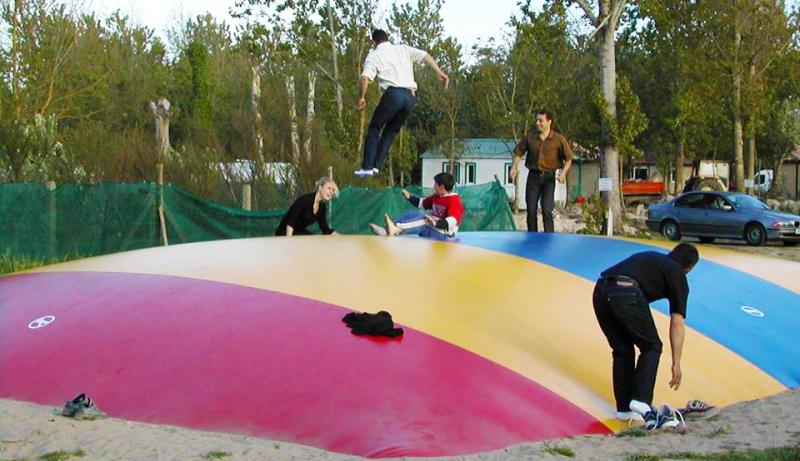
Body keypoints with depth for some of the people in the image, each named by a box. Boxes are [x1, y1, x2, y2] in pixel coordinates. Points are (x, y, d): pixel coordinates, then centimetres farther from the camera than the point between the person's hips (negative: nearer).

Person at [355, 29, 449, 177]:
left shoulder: (374, 55, 10)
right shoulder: (404, 49, 21)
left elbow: (365, 78, -6)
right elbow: (425, 56, 8)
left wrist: (362, 98, 4)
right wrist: (439, 72, 0)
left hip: (394, 94, -4)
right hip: (411, 96, 4)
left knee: (374, 128, 9)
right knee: (391, 131, 17)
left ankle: (367, 166, -1)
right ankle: (377, 165, 8)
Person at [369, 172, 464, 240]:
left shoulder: (455, 201, -14)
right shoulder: (436, 197, 15)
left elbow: (452, 221, -29)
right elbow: (422, 203, 30)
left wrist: (436, 223, -44)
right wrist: (410, 197, 15)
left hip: (443, 234, -9)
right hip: (431, 228, 9)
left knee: (423, 219, -35)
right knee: (409, 215, -4)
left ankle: (396, 229, -56)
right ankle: (386, 231, -28)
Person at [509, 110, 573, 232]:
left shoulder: (559, 139, -4)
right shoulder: (529, 138, 3)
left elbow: (568, 158, 0)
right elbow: (518, 153, 11)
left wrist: (563, 172, -15)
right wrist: (514, 167, -3)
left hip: (549, 177, -3)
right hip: (533, 176, 3)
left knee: (547, 210, -11)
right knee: (531, 210, 3)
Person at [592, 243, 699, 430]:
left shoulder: (651, 258, 36)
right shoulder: (677, 275, 18)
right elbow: (676, 324, 12)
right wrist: (676, 363, 14)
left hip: (600, 290, 6)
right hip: (626, 295, -6)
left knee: (622, 351, 21)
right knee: (651, 347, 13)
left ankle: (624, 408, 24)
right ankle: (641, 401, -3)